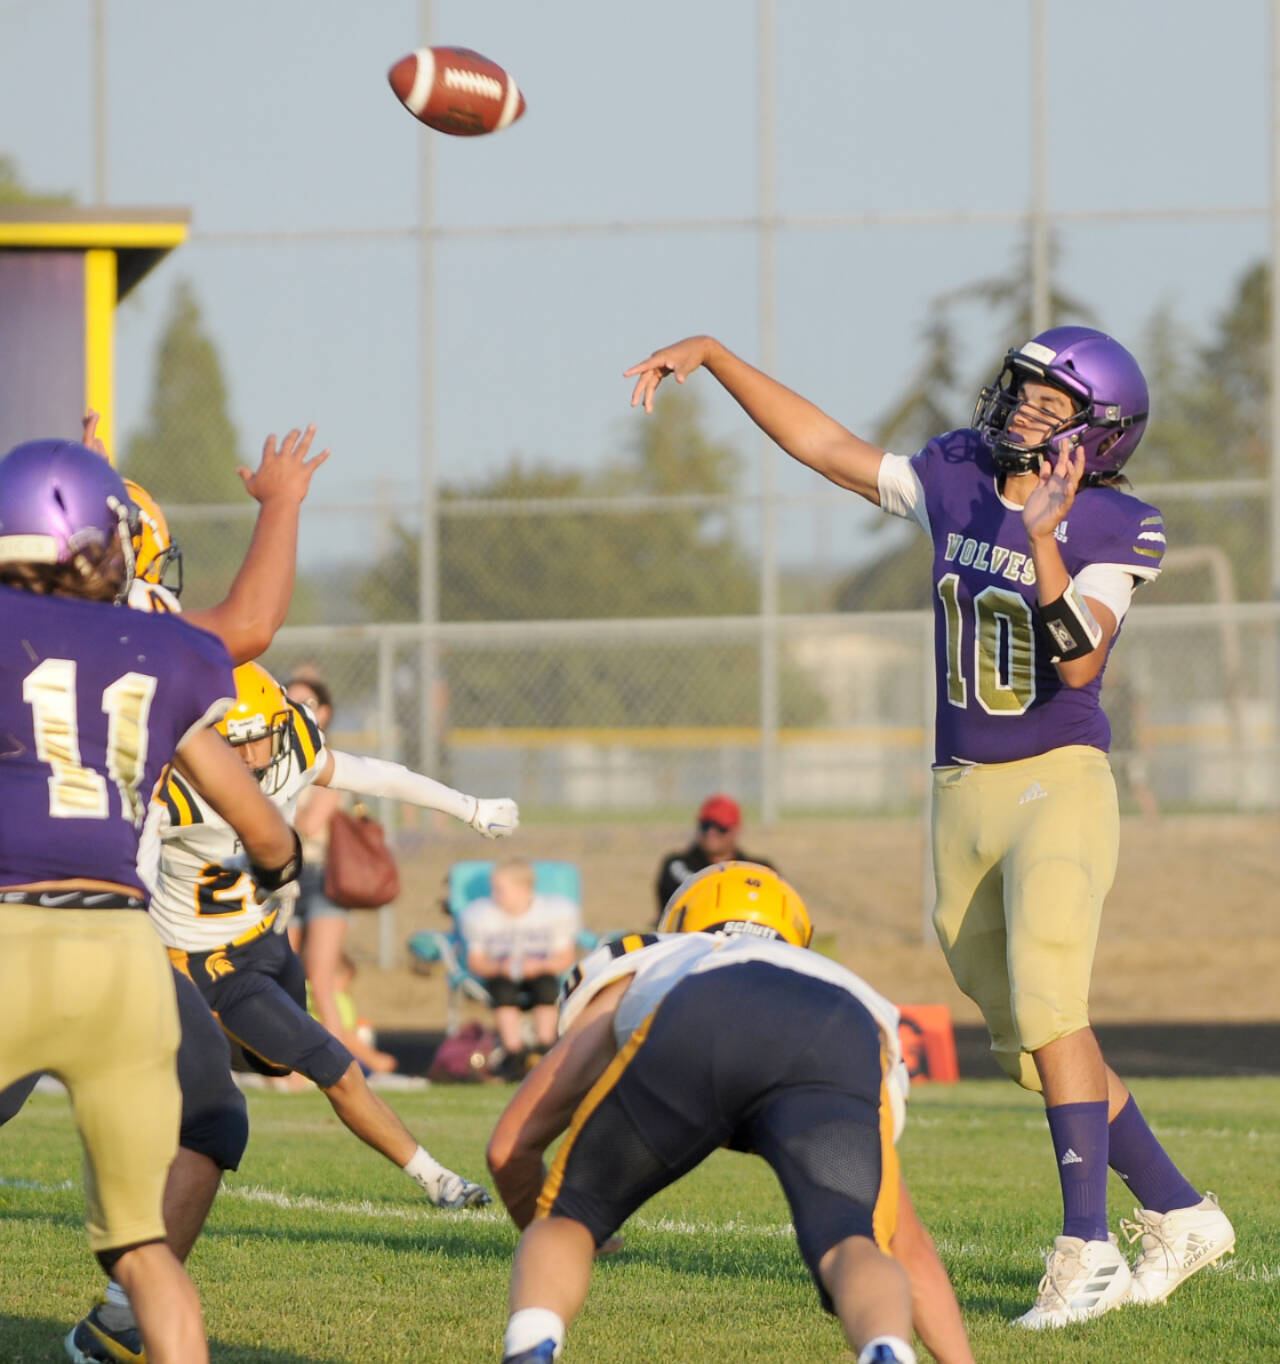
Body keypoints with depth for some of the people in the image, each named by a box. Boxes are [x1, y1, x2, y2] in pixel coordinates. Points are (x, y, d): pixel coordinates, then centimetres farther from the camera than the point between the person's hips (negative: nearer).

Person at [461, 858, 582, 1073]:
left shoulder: (555, 912, -9)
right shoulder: (481, 916, -6)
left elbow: (566, 958, -5)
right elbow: (475, 962, -4)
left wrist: (540, 966, -26)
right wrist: (499, 967, -26)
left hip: (539, 973, 0)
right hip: (502, 975, 0)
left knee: (546, 987, -34)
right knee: (504, 990, -34)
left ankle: (544, 1052, -26)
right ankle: (514, 1053, -30)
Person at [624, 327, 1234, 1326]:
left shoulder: (1114, 532, -10)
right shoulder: (955, 484, 4)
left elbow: (1080, 664, -23)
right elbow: (824, 444, 12)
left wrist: (1043, 542, -34)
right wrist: (713, 355, 9)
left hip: (1060, 786, -6)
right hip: (964, 797, 6)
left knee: (1048, 1008, -21)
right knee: (1029, 1039, 8)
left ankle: (1086, 1247, -21)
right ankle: (1180, 1216, 19)